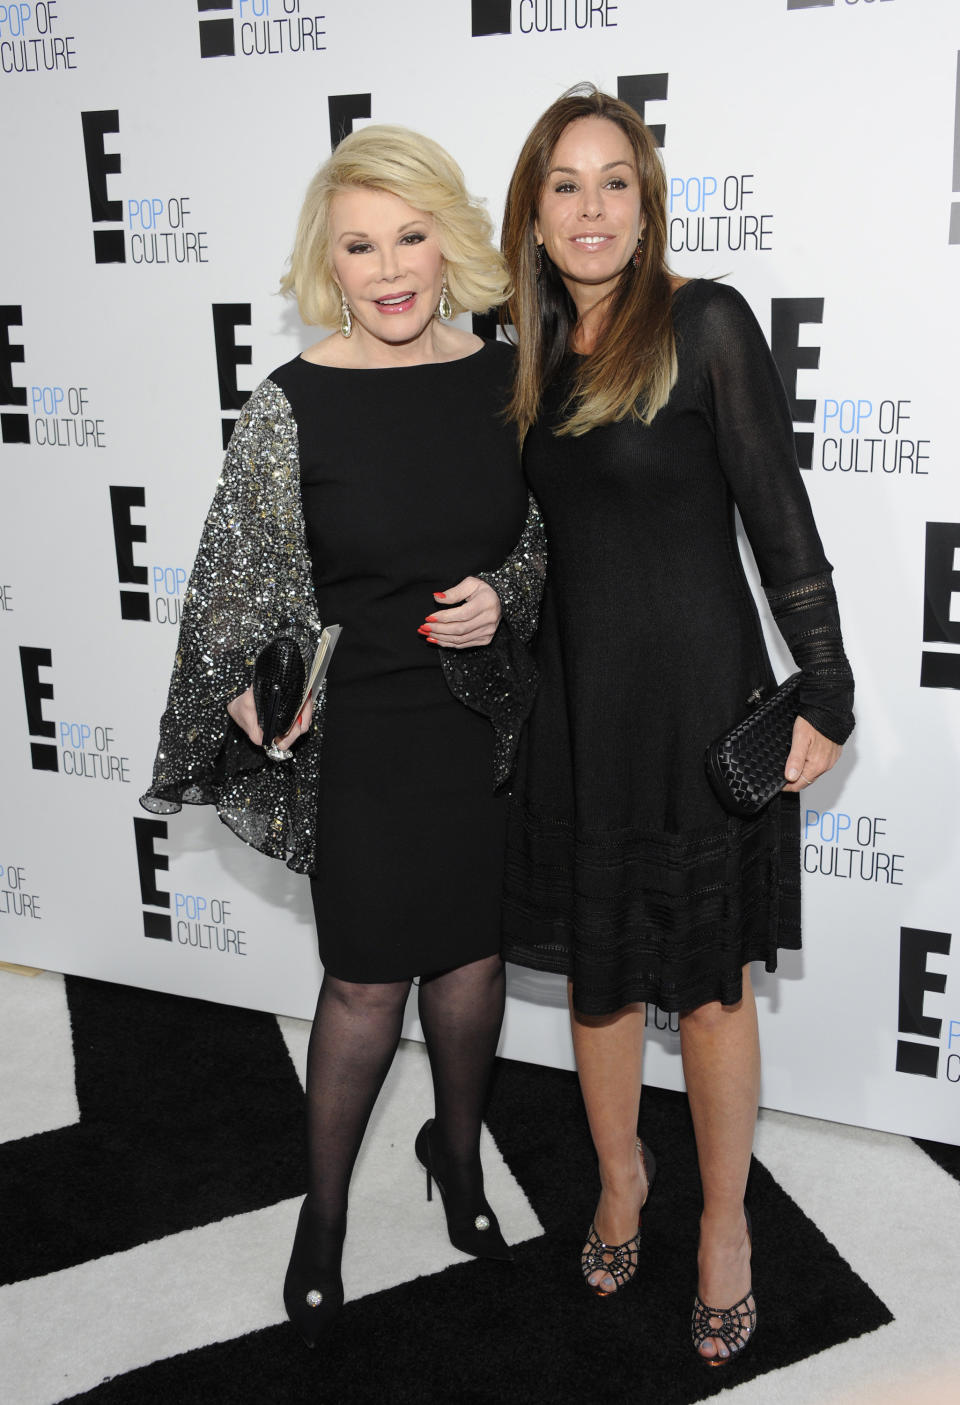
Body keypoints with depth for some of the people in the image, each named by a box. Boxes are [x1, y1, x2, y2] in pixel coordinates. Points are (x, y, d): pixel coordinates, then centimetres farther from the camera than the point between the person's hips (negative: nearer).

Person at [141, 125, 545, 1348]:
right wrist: (248, 688, -21)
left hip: (486, 723, 3)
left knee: (473, 951, 18)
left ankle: (458, 1153, 45)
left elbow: (544, 537, 8)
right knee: (366, 981, 8)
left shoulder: (502, 377, -2)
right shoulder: (293, 404, -11)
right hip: (361, 732, -3)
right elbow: (237, 578, -6)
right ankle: (324, 1212, 33)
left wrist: (502, 595, -11)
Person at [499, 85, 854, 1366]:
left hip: (696, 692, -5)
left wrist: (824, 692, -12)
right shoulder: (537, 351, 7)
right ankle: (619, 1174, 40)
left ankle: (724, 1220, 28)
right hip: (573, 693, 5)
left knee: (707, 977, 7)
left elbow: (780, 520, -10)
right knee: (596, 965, 16)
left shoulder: (704, 323, -9)